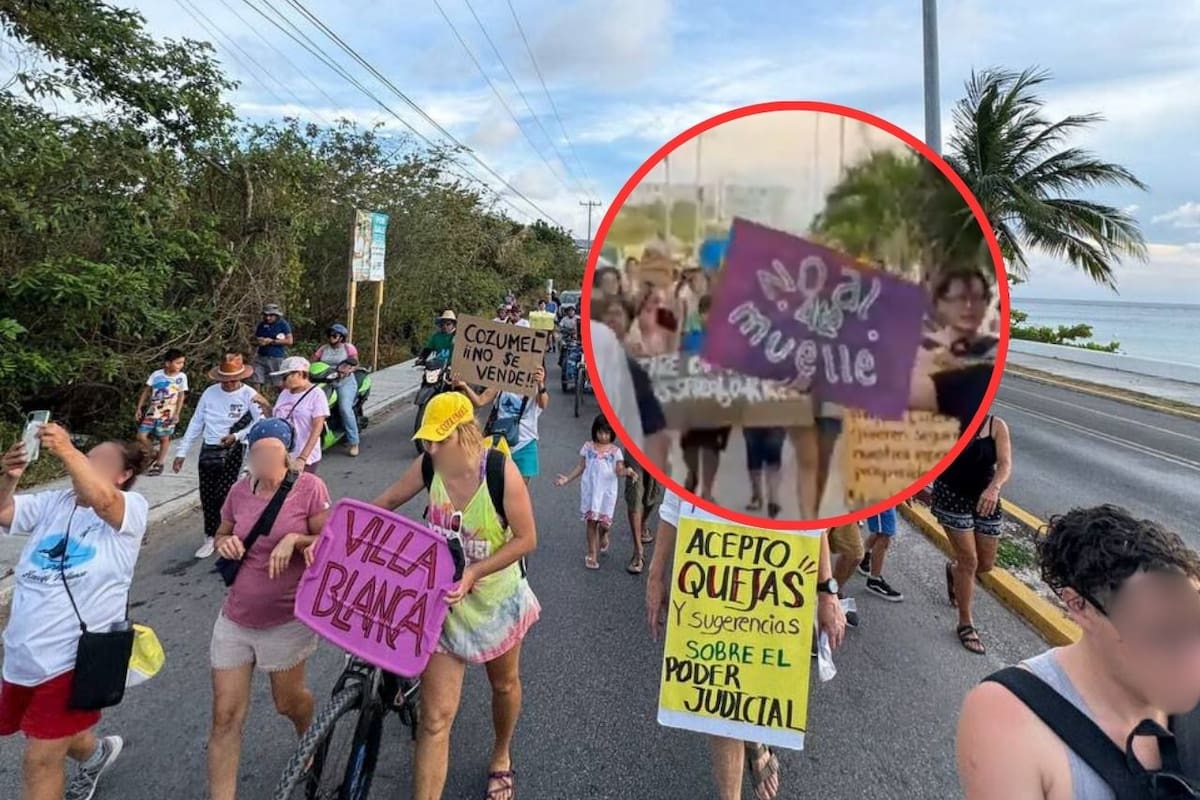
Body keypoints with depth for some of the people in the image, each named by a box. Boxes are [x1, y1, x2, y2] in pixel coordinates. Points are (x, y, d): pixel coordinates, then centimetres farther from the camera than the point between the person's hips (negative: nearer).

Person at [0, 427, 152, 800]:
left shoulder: (131, 508, -11)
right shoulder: (54, 503, 8)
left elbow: (101, 499, -32)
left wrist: (66, 450, -39)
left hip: (75, 656, -7)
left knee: (40, 763, 0)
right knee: (54, 736, 28)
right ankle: (96, 753, 57)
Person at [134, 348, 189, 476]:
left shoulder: (181, 377, -7)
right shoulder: (156, 374, -6)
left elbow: (181, 396, -2)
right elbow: (146, 391, 3)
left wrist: (177, 414, -7)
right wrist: (139, 408, 2)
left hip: (167, 414, -2)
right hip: (152, 411, 2)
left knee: (164, 438, 4)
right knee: (141, 436, 0)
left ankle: (159, 463, 20)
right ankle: (152, 456, 23)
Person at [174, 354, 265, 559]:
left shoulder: (249, 394, -8)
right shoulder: (210, 392, 3)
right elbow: (196, 423, 7)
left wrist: (236, 436, -19)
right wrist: (182, 452, 6)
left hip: (233, 451, -4)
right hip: (208, 450, 4)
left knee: (223, 495, -8)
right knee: (207, 496, 8)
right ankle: (210, 537, 22)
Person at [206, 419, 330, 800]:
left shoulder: (309, 487, -15)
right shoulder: (239, 490, -4)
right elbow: (222, 534, 12)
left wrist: (294, 539, -26)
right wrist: (225, 543, -10)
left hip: (286, 620, -3)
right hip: (234, 619, 3)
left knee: (287, 702, 19)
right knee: (225, 719, 4)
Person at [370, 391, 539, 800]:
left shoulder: (501, 470, -24)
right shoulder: (427, 466, -14)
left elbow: (526, 539, -19)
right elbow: (388, 500, 4)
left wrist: (472, 573, -28)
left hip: (495, 597, -1)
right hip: (441, 599, 1)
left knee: (504, 684, 25)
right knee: (436, 718, -2)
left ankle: (501, 758, 55)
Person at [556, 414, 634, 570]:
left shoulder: (615, 451, -2)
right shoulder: (588, 447, 1)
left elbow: (619, 470, -9)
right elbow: (581, 467, 5)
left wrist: (627, 471, -30)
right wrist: (567, 479, -3)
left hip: (607, 490, 0)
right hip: (590, 489, 0)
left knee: (605, 520, 3)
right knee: (591, 521, 2)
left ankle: (603, 537, 41)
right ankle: (592, 554, 12)